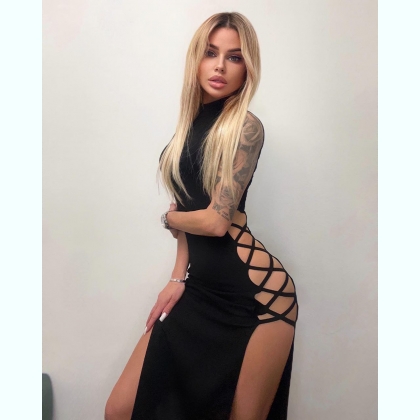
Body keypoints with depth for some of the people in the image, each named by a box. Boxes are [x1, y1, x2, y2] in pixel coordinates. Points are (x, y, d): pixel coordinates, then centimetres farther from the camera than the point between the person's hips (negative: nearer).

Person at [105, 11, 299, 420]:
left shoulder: (246, 127, -10)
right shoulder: (191, 121, 11)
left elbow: (216, 220, -15)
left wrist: (169, 218, 5)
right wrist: (178, 277, 8)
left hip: (256, 292, -7)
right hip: (200, 288, 7)